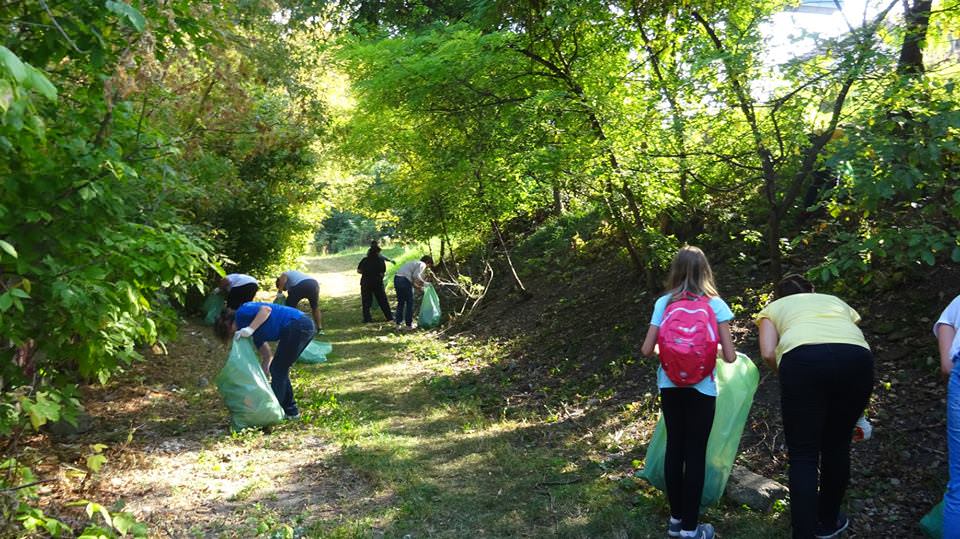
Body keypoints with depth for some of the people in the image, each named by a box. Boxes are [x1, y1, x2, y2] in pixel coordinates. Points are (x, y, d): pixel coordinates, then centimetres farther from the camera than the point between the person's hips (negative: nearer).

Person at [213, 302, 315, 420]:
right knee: (280, 370, 19)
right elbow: (266, 354, 30)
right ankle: (290, 410, 26)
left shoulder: (241, 313, 1)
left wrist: (250, 329, -18)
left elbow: (266, 309, -16)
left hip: (297, 326, -10)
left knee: (277, 370, 2)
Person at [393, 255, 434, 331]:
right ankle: (409, 325, 10)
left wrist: (418, 287, 26)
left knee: (400, 302, 17)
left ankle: (398, 324, 17)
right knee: (409, 303, 5)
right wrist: (422, 282, 2)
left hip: (397, 278, 8)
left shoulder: (415, 263, 30)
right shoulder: (422, 264, 3)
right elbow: (416, 276, -13)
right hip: (404, 280, -8)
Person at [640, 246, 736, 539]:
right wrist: (712, 349, 12)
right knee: (695, 453, 5)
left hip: (670, 385, 3)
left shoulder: (663, 303, 0)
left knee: (674, 448, 13)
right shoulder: (715, 304, -5)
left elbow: (647, 350, -2)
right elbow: (730, 356, -9)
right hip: (701, 388, -2)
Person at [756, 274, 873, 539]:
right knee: (837, 447, 21)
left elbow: (768, 354, 11)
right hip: (857, 359, 3)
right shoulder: (837, 302, 39)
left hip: (803, 359, -3)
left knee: (803, 455, 7)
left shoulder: (774, 307, 30)